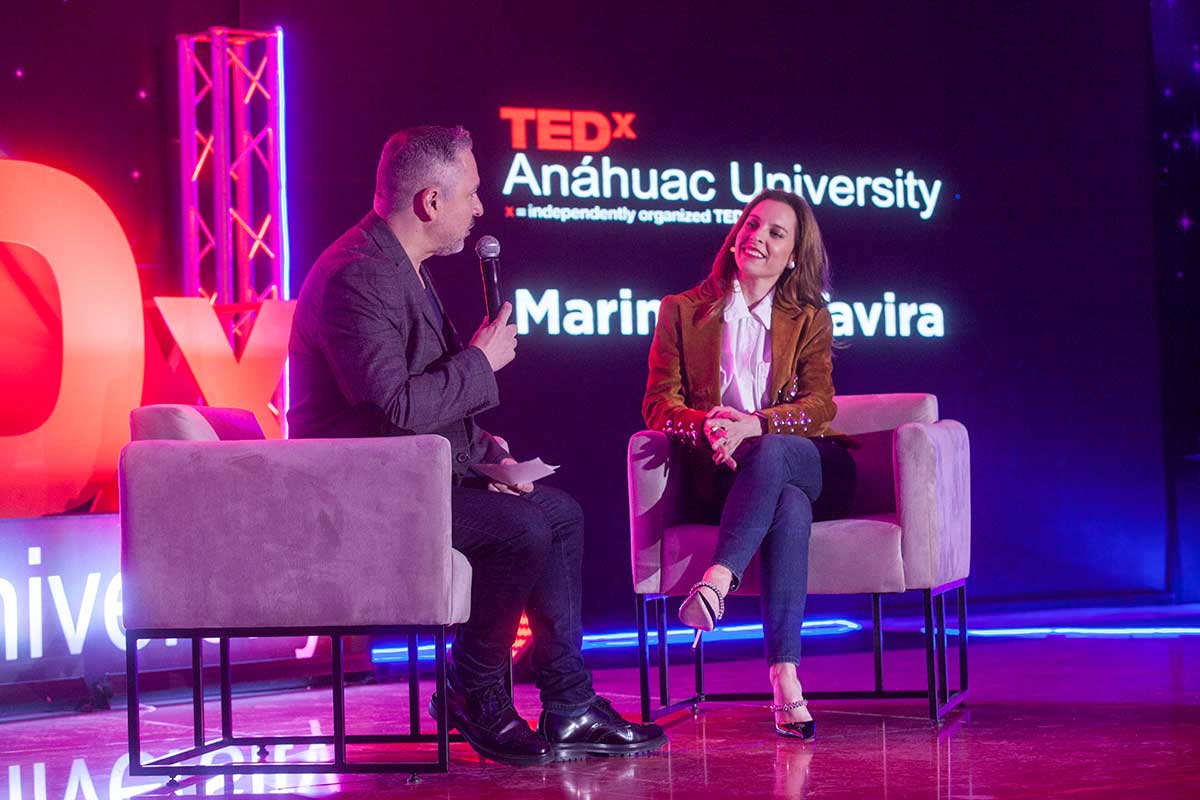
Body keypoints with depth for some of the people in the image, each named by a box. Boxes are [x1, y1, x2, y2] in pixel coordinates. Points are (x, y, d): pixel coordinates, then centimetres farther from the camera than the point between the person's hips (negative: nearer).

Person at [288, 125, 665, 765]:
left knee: (561, 512, 7)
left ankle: (569, 707, 5)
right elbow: (396, 405, -28)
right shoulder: (357, 275, -19)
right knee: (522, 528, -25)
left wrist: (486, 454, 6)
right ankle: (474, 696, -5)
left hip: (411, 472, 11)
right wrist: (482, 361, -13)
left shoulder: (402, 268, 16)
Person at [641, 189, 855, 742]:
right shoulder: (683, 312, 13)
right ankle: (785, 678, -51)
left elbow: (819, 404, -1)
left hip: (807, 464, 1)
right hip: (720, 477, -1)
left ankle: (717, 580, -53)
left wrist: (752, 426, -23)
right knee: (789, 508, -38)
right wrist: (705, 424, -21)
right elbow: (658, 403, 4)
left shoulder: (809, 319, 14)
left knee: (769, 452, -39)